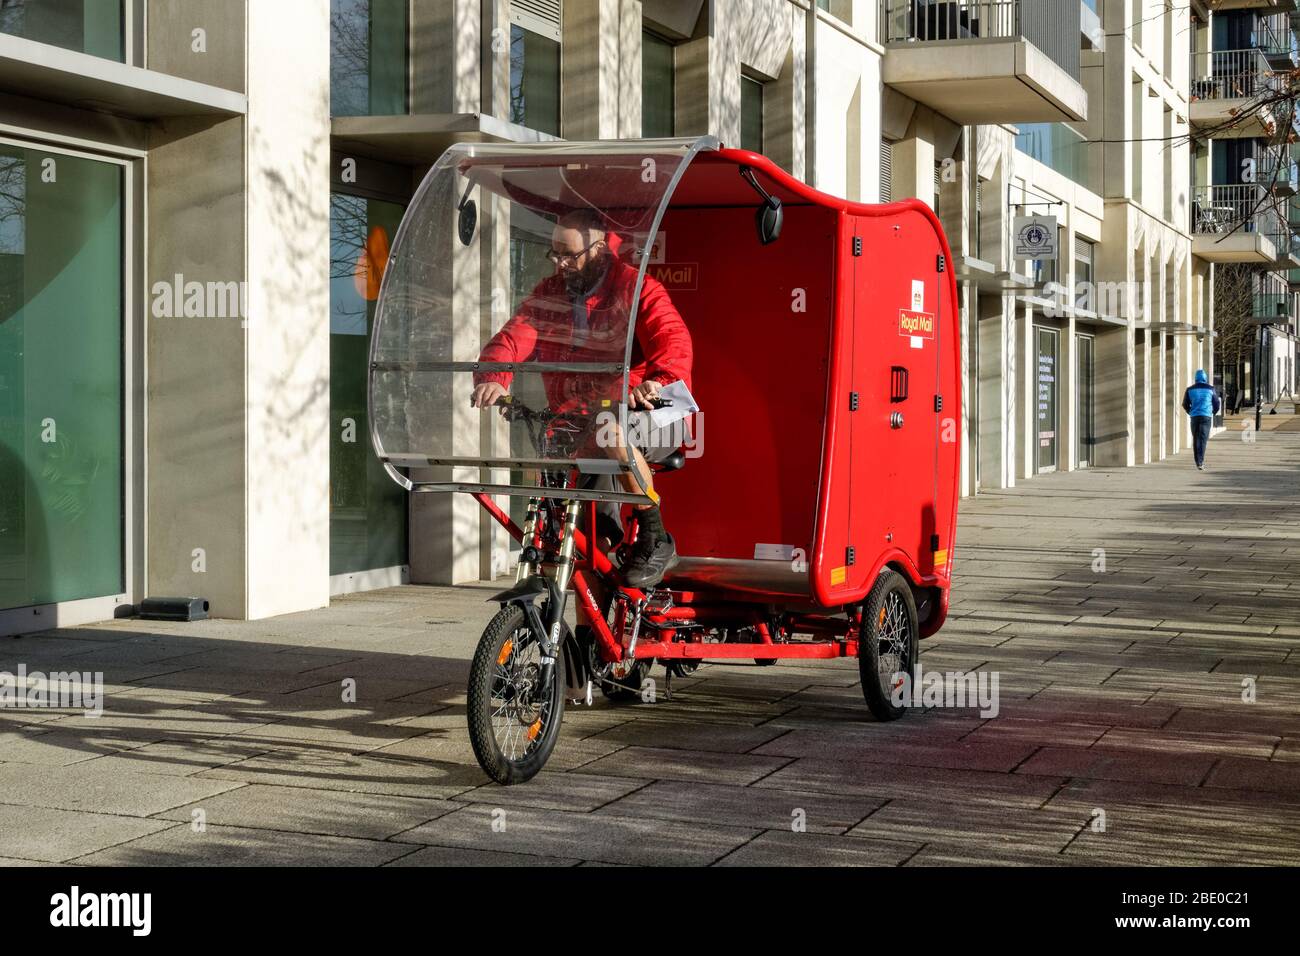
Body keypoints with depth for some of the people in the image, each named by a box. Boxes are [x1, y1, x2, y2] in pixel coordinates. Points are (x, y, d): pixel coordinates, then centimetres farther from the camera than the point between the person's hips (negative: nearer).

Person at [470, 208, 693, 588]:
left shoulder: (637, 290, -9)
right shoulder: (548, 293, 7)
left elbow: (673, 340, -26)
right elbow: (512, 338, -6)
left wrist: (658, 381, -48)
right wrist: (493, 378, -29)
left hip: (647, 415, -5)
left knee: (610, 430, -36)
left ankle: (655, 539, -22)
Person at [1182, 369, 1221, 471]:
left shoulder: (1190, 389, 5)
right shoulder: (1210, 389, 2)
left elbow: (1185, 404, 10)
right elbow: (1217, 404, 8)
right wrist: (1213, 413, 26)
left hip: (1194, 417, 2)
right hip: (1206, 416, -2)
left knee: (1195, 439, 11)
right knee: (1203, 439, -5)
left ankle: (1198, 462, 12)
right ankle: (1200, 462, -18)